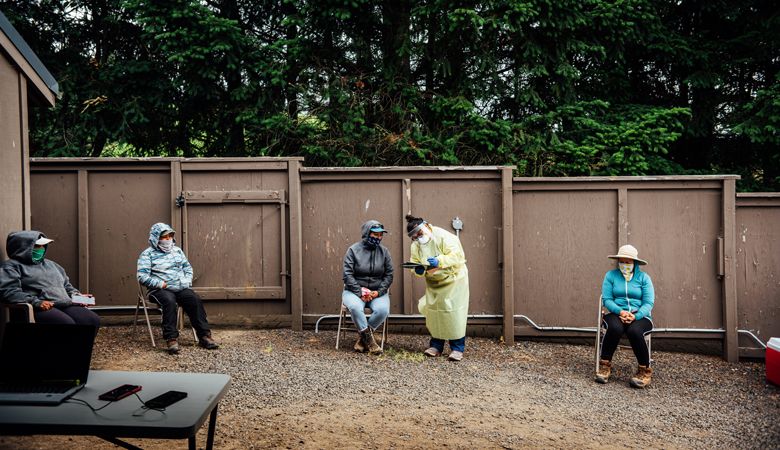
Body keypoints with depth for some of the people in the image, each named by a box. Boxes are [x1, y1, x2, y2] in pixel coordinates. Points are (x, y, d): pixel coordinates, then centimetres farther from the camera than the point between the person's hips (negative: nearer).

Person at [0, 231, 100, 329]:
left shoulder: (50, 264, 30)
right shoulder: (12, 266, 8)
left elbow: (66, 285, 37)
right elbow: (9, 291, -7)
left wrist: (77, 295, 15)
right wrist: (36, 302, -19)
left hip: (66, 305, 6)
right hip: (39, 308, -6)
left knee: (93, 320, -23)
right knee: (67, 324, -35)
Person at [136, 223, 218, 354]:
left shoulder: (177, 250, 19)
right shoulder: (147, 254, 2)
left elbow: (188, 268, 24)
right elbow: (142, 276, -7)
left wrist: (187, 280, 5)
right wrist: (162, 284, -15)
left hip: (181, 288, 4)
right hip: (160, 289, -4)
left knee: (195, 300, -24)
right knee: (169, 302, -36)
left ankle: (204, 336, -22)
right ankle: (171, 339, -32)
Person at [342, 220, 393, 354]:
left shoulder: (384, 251, 6)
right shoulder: (353, 250, -2)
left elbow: (389, 275, 5)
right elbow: (347, 275, -7)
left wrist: (378, 292, -11)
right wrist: (360, 292, -17)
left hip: (377, 292, 2)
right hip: (354, 290, -2)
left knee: (382, 310, -29)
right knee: (355, 307, -35)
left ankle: (363, 338, -9)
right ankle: (369, 339, -18)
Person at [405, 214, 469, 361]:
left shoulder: (444, 237, -22)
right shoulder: (415, 246, -1)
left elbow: (457, 255, -30)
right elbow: (415, 262, 3)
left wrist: (439, 261, -44)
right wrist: (418, 270, -22)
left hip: (453, 279, -6)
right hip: (434, 283, 6)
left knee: (454, 313, -7)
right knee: (433, 311, 5)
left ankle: (457, 348, 2)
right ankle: (436, 345, 18)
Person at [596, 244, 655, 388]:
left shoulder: (643, 277, 7)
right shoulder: (611, 275, 8)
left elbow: (648, 303, -2)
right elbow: (606, 299, 0)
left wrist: (635, 316, -20)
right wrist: (620, 311, -19)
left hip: (640, 316, 0)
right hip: (616, 314, 1)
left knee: (634, 331, -34)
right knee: (615, 328, -35)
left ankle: (645, 371, -17)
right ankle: (605, 365, -21)